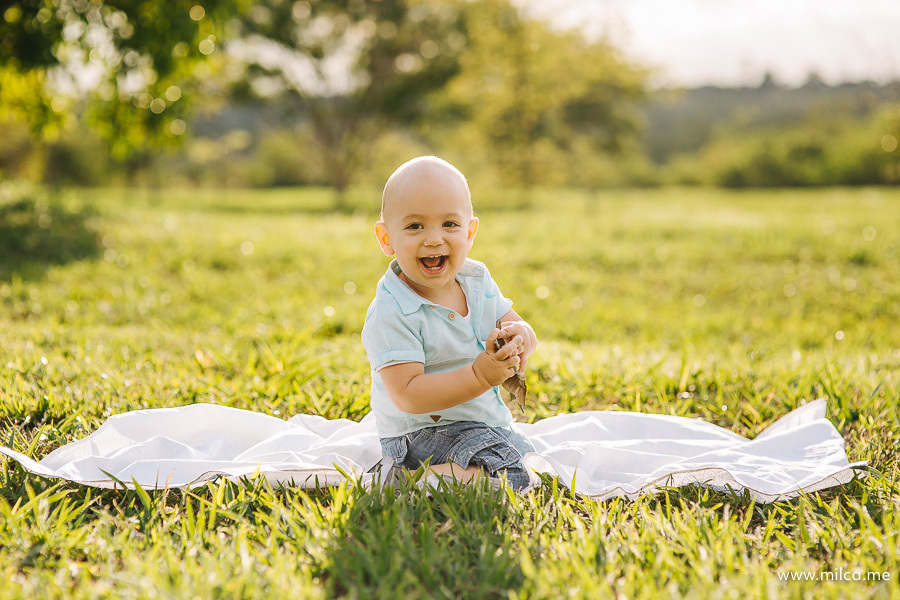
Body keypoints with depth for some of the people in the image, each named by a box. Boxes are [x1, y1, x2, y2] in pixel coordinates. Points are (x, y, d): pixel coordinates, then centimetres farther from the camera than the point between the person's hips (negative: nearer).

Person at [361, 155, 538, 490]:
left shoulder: (476, 280, 1)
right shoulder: (391, 315, -23)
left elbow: (514, 325, 6)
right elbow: (408, 396, -28)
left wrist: (520, 337, -20)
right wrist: (480, 376, -36)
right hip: (425, 435, -9)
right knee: (515, 476, -26)